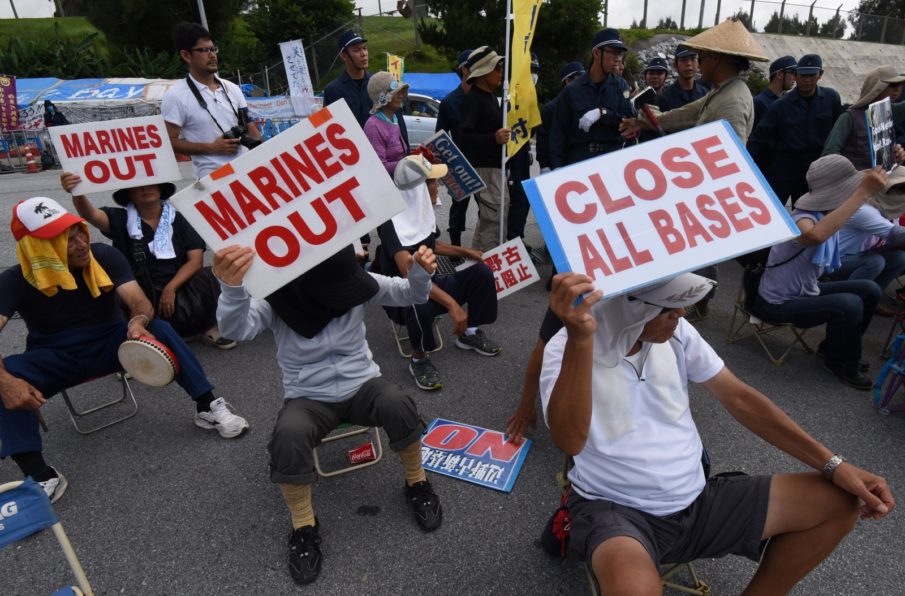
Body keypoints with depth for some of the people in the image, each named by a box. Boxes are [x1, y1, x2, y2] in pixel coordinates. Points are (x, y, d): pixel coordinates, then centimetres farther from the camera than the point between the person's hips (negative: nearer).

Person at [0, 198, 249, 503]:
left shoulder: (105, 256, -14)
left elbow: (139, 302, -23)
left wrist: (138, 322, -48)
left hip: (111, 344, 0)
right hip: (56, 359, 0)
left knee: (158, 329, -28)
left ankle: (207, 408, -21)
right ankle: (40, 476, -33)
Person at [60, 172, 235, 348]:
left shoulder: (179, 218, 6)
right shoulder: (121, 219, 6)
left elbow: (196, 259, -2)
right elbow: (91, 215, -14)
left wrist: (171, 288, -15)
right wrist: (77, 193, -36)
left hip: (180, 289, 0)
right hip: (143, 296, 0)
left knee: (213, 277, -26)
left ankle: (207, 327, -4)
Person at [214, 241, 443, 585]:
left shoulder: (354, 283, -12)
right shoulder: (274, 299, -18)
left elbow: (411, 294, -9)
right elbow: (236, 328, -38)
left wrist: (420, 272, -33)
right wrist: (232, 288, -61)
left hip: (362, 384, 2)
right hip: (308, 398, -1)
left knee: (396, 403, -31)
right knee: (288, 435, -33)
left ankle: (417, 484, -2)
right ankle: (303, 527, -7)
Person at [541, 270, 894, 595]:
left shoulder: (675, 332, 0)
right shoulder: (567, 350, -17)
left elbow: (740, 398, 6)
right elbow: (570, 441, -33)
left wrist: (832, 465, 1)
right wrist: (579, 338, -46)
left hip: (696, 501, 7)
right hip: (615, 510, -6)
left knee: (838, 500, 1)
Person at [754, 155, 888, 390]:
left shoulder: (826, 215, -1)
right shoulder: (804, 220, -30)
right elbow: (815, 235, -55)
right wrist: (863, 193, -52)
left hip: (805, 291, 10)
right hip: (778, 304, -10)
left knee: (870, 290, 5)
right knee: (849, 305, -26)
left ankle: (832, 348, 23)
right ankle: (841, 363, 3)